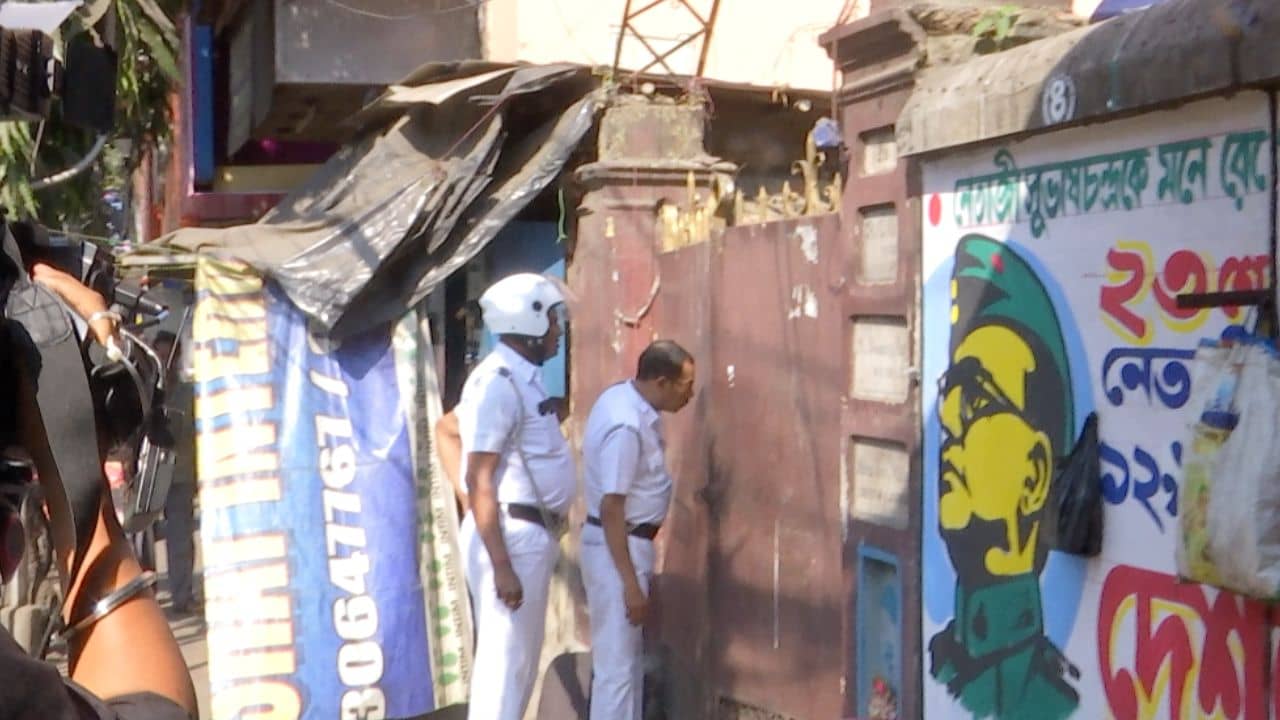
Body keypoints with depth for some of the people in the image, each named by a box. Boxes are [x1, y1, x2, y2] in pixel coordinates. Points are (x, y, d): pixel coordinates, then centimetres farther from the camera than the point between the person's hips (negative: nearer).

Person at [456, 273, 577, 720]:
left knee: (520, 661, 14)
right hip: (510, 537, -10)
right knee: (505, 661, -7)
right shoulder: (498, 382, -15)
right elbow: (480, 481, -19)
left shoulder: (523, 379, 14)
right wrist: (502, 566, -24)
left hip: (531, 535, 10)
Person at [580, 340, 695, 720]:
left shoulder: (622, 398, 4)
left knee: (627, 659, 19)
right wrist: (631, 583, -24)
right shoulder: (626, 425, -25)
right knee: (616, 664, -3)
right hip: (617, 549, -10)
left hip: (628, 543, 10)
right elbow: (611, 509, -25)